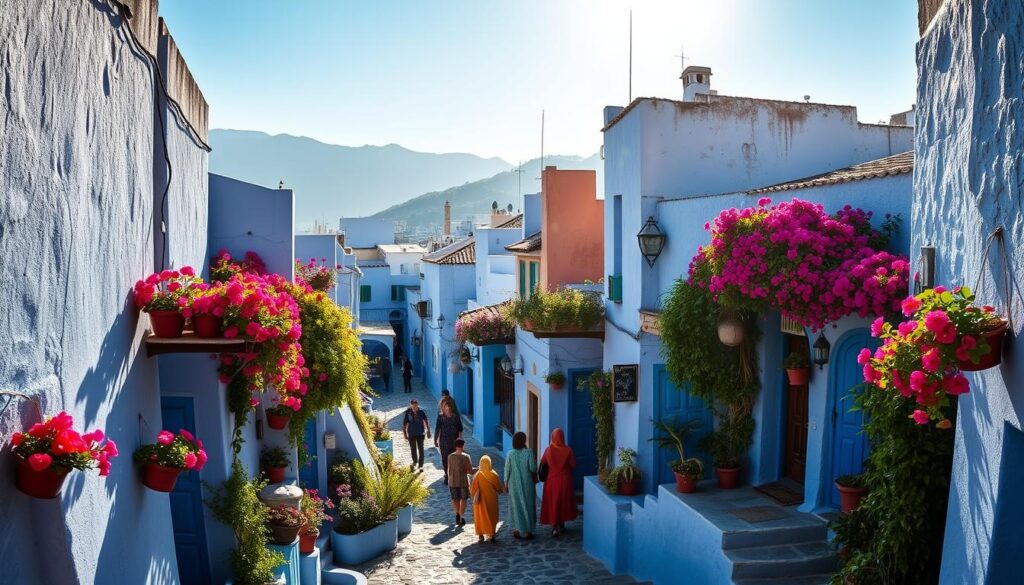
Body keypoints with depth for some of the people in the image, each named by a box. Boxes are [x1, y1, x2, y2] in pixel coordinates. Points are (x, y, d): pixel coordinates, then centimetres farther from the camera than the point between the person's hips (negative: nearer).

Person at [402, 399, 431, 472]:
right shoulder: (408, 413, -11)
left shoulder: (421, 413, -9)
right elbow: (404, 425, -3)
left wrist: (428, 431, 4)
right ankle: (415, 461, 37)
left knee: (420, 449, 0)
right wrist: (405, 434, -3)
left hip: (420, 434, 0)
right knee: (413, 449, 12)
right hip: (411, 434, 0)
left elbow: (426, 422, 4)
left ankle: (421, 465, 6)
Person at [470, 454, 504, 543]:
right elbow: (499, 488, -3)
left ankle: (481, 535, 14)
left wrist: (475, 497, 10)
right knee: (492, 516, 14)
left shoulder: (477, 475, -14)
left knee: (480, 516, 13)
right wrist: (503, 489, 18)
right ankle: (492, 535, 15)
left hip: (481, 500, 0)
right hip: (492, 500, 0)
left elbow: (473, 489, -8)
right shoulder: (494, 475, -13)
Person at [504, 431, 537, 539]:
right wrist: (535, 460, 6)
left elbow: (507, 470, -3)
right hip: (527, 484, -1)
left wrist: (506, 483, 8)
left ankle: (517, 530, 16)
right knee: (528, 505, 10)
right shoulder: (529, 452, -13)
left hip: (514, 484, 2)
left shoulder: (510, 454, -7)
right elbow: (533, 468, -13)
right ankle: (528, 531, 13)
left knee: (516, 505, 12)